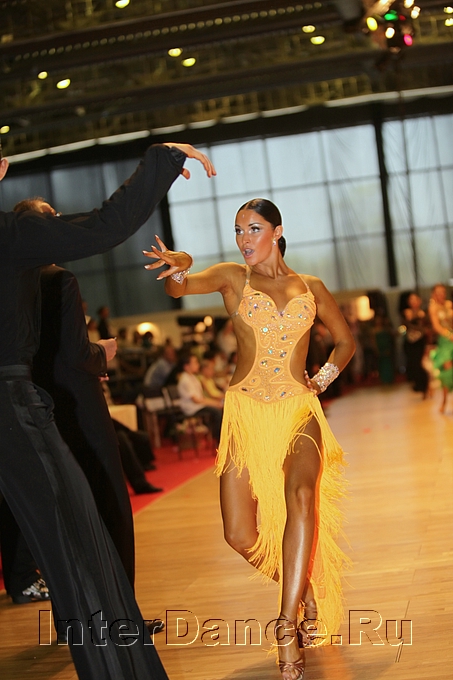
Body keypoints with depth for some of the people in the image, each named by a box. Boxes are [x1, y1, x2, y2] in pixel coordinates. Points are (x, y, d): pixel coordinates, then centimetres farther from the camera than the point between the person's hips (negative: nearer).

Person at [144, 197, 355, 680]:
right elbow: (180, 287, -15)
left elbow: (344, 340, 25)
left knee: (300, 492, -31)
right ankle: (304, 590, 23)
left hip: (298, 410, 0)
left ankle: (287, 630, -27)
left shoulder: (311, 287, 11)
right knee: (240, 535, -8)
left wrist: (323, 379, 9)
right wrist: (178, 266, -38)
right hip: (246, 413, 0)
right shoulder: (232, 277, 5)